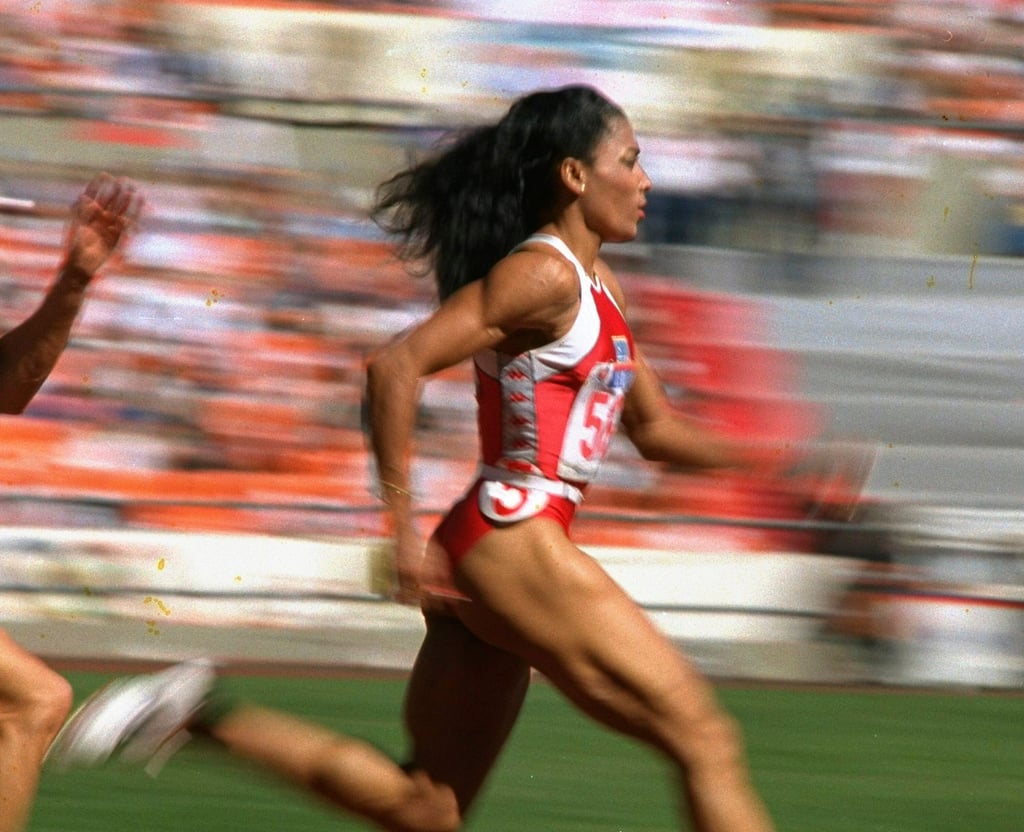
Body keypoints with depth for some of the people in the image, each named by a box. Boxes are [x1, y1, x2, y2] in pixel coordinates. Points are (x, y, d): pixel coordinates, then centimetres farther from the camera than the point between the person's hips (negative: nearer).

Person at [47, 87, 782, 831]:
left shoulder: (599, 288, 18)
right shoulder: (543, 275, -11)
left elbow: (656, 428, 25)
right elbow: (397, 365, -20)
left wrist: (758, 456, 9)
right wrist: (402, 524, -21)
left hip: (488, 553, 10)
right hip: (514, 545, -10)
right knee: (706, 741, -7)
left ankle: (202, 715, 8)